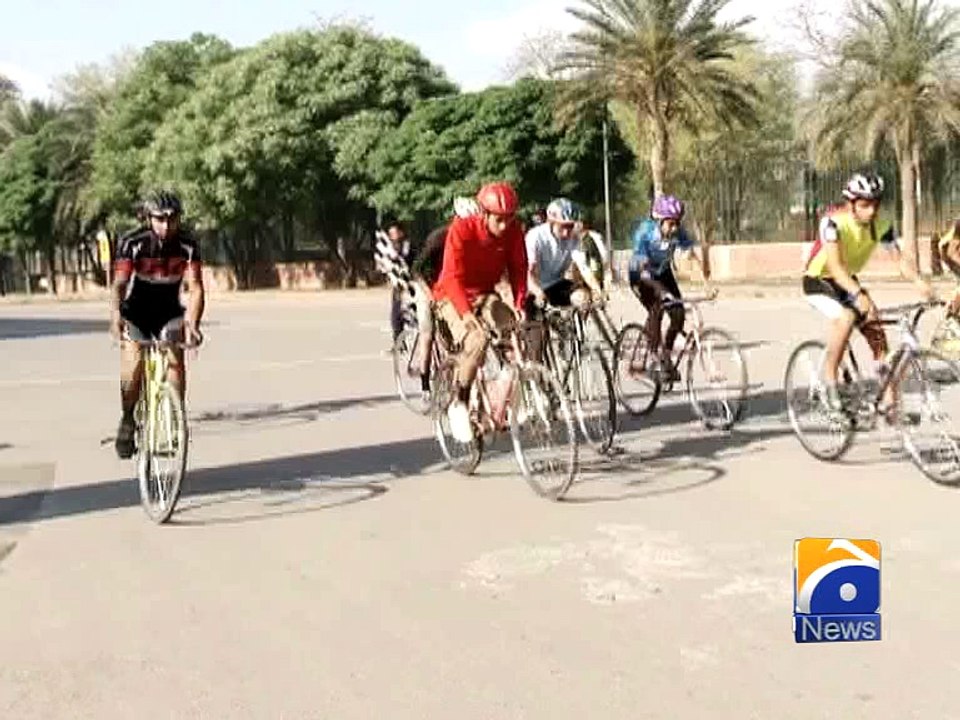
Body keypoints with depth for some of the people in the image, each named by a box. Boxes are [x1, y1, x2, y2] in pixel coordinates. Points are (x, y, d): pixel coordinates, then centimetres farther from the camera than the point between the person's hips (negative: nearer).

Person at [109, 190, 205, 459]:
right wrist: (116, 316, -48)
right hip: (136, 312, -1)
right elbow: (119, 283, -28)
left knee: (175, 356, -24)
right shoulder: (132, 242, -19)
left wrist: (192, 323, -40)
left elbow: (195, 288, -23)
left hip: (169, 313, 1)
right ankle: (127, 420, -1)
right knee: (133, 360, -23)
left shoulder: (187, 245, -15)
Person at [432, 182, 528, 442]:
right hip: (453, 296, -5)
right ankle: (458, 403, -13)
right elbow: (452, 276, -31)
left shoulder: (513, 230, -12)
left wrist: (519, 304, -23)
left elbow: (518, 268, -7)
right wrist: (466, 313, -44)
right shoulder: (462, 229, -24)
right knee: (476, 340, -32)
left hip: (485, 295, 5)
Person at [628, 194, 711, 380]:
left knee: (679, 314, -11)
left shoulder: (679, 232, -21)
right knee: (656, 309, -28)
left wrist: (707, 285, -28)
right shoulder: (644, 231, -32)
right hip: (641, 275, -4)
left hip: (663, 272, 4)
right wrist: (662, 292, -47)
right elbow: (643, 269, -35)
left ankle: (667, 354, 10)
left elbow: (694, 257, -18)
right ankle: (653, 355, -16)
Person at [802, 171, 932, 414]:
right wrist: (859, 294, -52)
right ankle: (829, 379, -18)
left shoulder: (881, 225, -13)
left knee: (878, 335, -7)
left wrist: (919, 282, -36)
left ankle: (889, 402, -1)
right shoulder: (833, 222, -28)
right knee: (846, 317, -33)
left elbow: (899, 258, -16)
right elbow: (835, 266, -38)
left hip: (848, 281, 5)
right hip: (818, 280, -5)